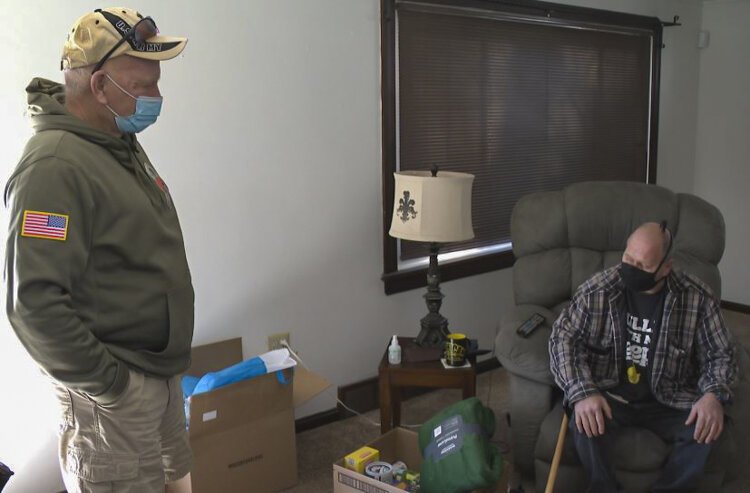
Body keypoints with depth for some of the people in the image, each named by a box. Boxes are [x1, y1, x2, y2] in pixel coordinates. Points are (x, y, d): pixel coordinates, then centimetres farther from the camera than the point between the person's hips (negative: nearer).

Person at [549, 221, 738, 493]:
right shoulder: (597, 290, -10)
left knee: (704, 431, -25)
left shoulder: (697, 297, -8)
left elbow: (720, 354, 0)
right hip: (609, 394, -1)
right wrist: (582, 392, -26)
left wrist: (714, 394, -22)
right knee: (585, 422, -31)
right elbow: (563, 338, -10)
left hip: (667, 401, 2)